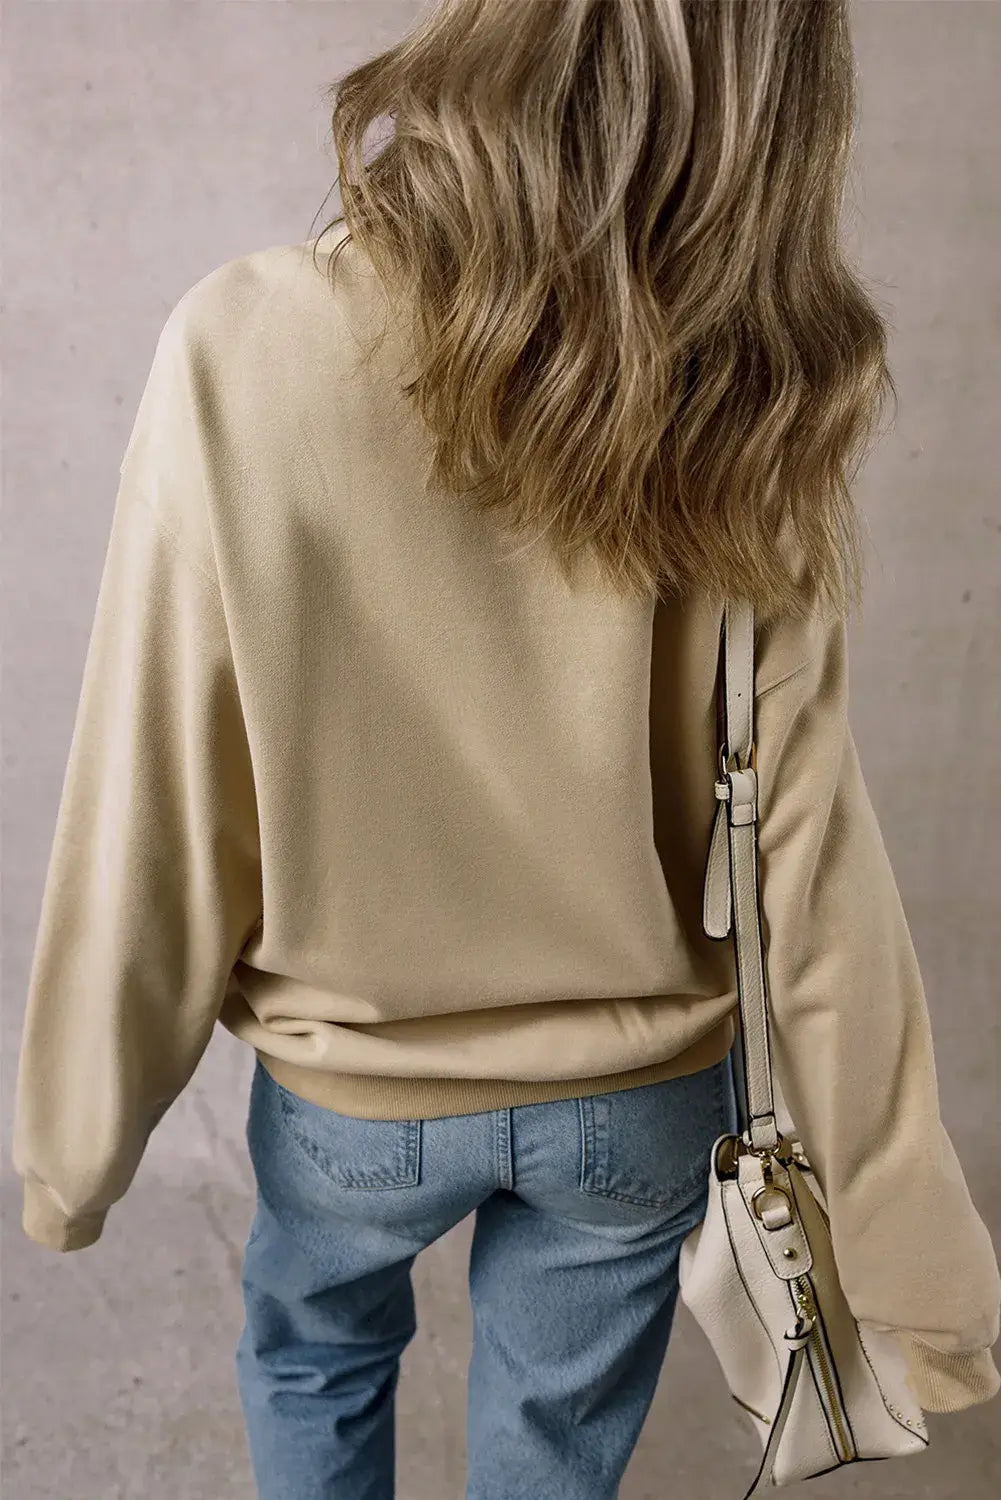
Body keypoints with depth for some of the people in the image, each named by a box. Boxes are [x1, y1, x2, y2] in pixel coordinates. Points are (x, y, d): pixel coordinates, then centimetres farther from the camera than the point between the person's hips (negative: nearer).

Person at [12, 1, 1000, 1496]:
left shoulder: (247, 350, -23)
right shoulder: (741, 416, -19)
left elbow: (154, 827, -18)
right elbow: (809, 880, -17)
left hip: (352, 1088, 0)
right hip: (638, 1098, 1)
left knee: (314, 1354, 33)